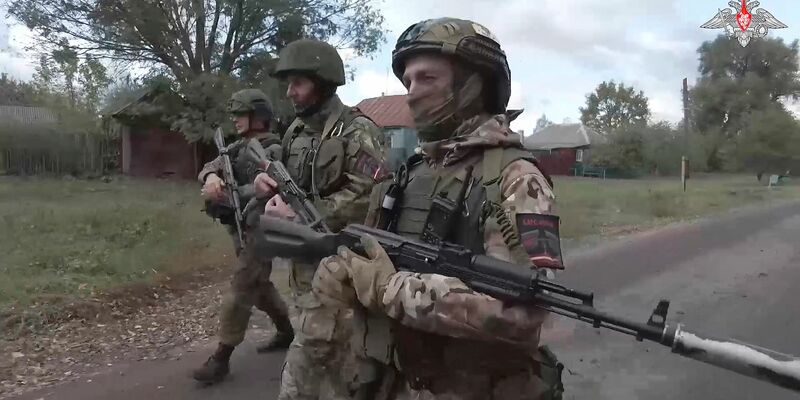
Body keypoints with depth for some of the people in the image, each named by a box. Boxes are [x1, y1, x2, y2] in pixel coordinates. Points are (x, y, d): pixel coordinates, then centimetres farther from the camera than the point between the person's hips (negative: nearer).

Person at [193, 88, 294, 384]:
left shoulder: (273, 151, -14)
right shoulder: (239, 146, 12)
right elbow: (209, 167, 1)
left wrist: (224, 195, -31)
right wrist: (212, 176, -23)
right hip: (242, 230, 9)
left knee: (240, 292, -5)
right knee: (260, 286, 19)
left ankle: (221, 357, 2)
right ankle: (287, 332, 35)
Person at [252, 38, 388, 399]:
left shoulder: (357, 132, -13)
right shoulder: (296, 131, 11)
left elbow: (365, 197, -22)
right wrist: (267, 182, -4)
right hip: (303, 258, 8)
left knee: (310, 350, -2)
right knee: (330, 350, 18)